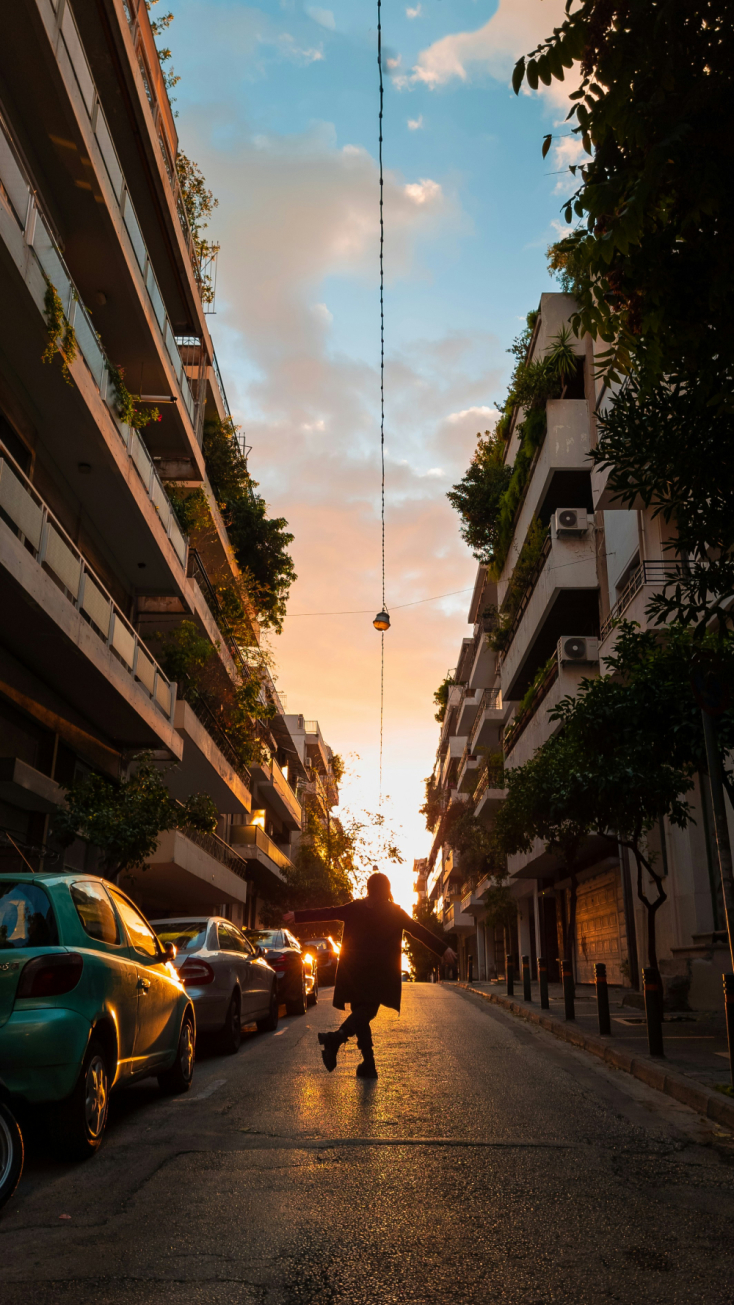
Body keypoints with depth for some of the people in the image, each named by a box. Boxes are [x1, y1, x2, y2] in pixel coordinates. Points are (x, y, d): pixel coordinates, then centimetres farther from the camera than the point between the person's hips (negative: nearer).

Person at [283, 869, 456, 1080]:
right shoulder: (395, 912, 2)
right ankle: (338, 1036, -28)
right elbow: (418, 931, 1)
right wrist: (443, 950, 3)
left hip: (355, 970, 2)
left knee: (361, 1010, 11)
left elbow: (327, 913, 4)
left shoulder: (355, 908, 5)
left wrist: (297, 916, 9)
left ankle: (369, 1063, 3)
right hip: (380, 973, -2)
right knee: (368, 1010, -1)